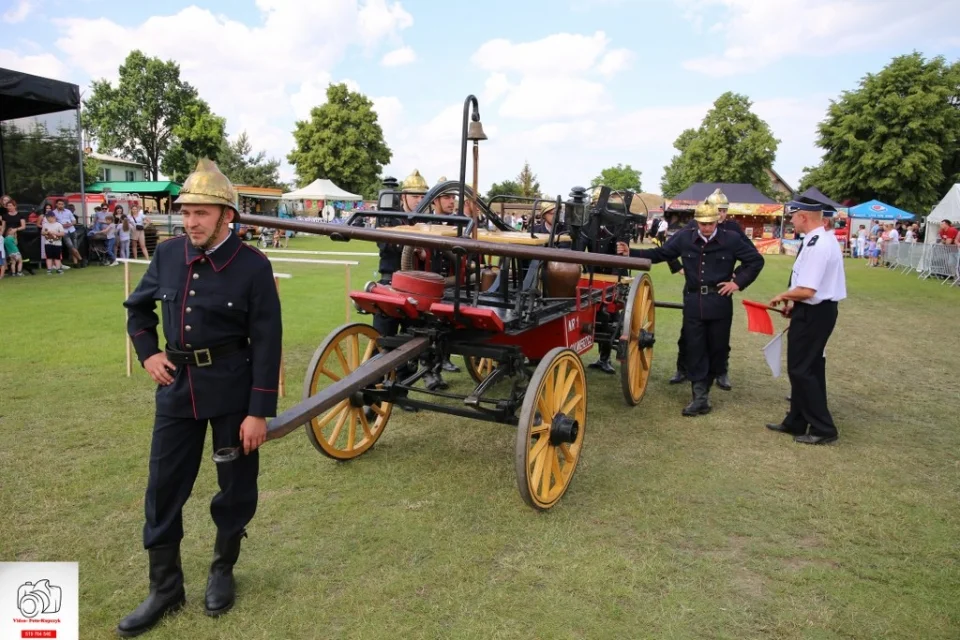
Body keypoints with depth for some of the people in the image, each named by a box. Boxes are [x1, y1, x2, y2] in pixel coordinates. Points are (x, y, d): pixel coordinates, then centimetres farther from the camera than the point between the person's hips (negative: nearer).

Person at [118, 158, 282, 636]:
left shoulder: (253, 266, -14)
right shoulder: (167, 254, -1)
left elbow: (267, 344, -14)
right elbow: (138, 307, 18)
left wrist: (260, 412, -15)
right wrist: (148, 353, 4)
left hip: (232, 389, -4)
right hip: (177, 386, 4)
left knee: (236, 486, 11)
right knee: (163, 488, 9)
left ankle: (223, 570, 35)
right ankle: (165, 587, 27)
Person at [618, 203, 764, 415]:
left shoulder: (731, 239, -3)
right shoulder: (684, 237, 1)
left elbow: (756, 260, 7)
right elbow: (660, 254, 4)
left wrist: (738, 282, -2)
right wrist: (631, 253, -5)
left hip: (719, 302, -1)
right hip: (693, 301, 1)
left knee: (717, 348, 8)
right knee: (695, 350, 1)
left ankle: (704, 388, 30)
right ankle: (700, 398, 8)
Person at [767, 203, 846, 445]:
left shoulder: (816, 246, -24)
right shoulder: (825, 239, 9)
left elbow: (806, 291, -28)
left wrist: (784, 296, -11)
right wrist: (795, 303, 14)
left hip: (812, 313, -11)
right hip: (820, 309, 11)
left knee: (800, 369, -1)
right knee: (810, 367, 17)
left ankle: (823, 428, 9)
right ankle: (796, 422, 29)